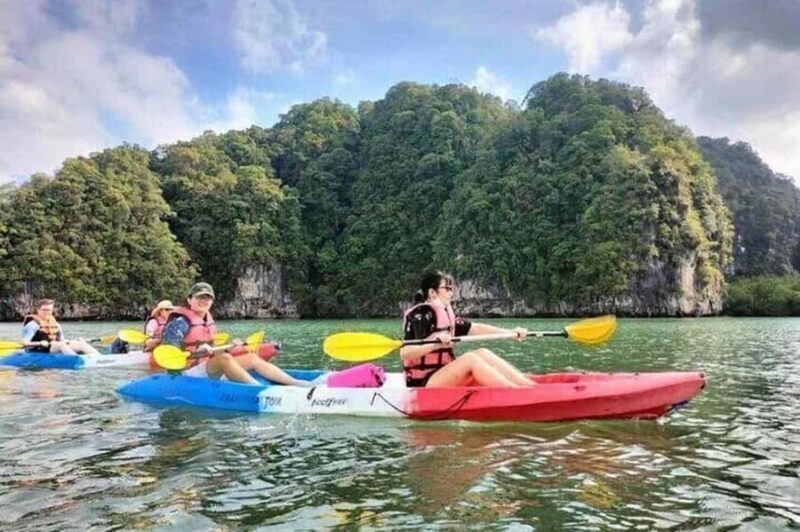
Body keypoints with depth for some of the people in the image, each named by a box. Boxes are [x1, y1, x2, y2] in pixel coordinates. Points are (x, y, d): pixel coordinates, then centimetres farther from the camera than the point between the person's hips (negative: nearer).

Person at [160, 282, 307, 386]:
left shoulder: (208, 320, 13)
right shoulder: (180, 322, -12)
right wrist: (197, 351, -30)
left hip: (210, 370, 8)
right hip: (188, 374, -8)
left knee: (252, 358, -4)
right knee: (224, 358, -34)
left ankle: (298, 384, -13)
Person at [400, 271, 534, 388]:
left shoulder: (446, 315, 13)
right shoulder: (419, 316, -12)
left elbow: (476, 328, 10)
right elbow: (404, 353, -22)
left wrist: (511, 332, 4)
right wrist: (435, 344, -32)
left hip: (444, 377, 8)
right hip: (423, 383, -8)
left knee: (482, 353, -9)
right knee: (470, 358, -25)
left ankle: (529, 385, -18)